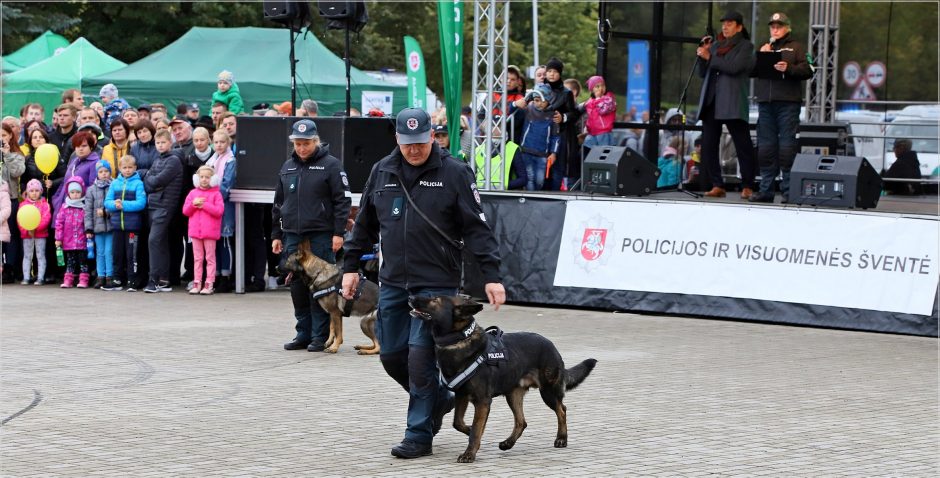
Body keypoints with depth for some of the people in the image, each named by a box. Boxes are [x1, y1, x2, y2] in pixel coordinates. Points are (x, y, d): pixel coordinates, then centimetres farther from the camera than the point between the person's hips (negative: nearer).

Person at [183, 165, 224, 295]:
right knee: (197, 258, 8)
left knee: (210, 257, 1)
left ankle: (209, 284, 2)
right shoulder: (193, 193, 11)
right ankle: (197, 283, 12)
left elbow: (219, 211, -13)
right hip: (195, 230, 4)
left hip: (210, 231, -4)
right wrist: (193, 203, -10)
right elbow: (185, 211, 8)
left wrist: (204, 205, -17)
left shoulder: (216, 194, -2)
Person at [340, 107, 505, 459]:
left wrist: (490, 275, -13)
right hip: (392, 282, 5)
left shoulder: (454, 173, -6)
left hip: (436, 284, -5)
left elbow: (476, 228, -8)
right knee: (391, 355, 8)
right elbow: (365, 224, 17)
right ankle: (439, 399, 32)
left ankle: (419, 434, 4)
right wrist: (351, 265, 14)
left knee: (420, 357, -8)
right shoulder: (382, 172, 8)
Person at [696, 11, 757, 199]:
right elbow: (702, 73, 17)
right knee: (708, 146, 2)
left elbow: (734, 67, -12)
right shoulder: (716, 45, 20)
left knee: (743, 146, -6)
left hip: (732, 103, -6)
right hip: (711, 101, 6)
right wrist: (703, 53, 2)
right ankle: (717, 186, 7)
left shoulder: (745, 46, 4)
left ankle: (747, 187, -3)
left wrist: (709, 57, -9)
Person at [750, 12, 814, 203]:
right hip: (765, 102, 5)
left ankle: (789, 191, -7)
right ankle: (766, 190, 7)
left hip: (788, 103, -5)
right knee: (765, 148, 3)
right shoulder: (764, 48, 24)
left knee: (787, 148, -8)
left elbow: (807, 70, -2)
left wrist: (788, 68, -18)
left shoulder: (796, 47, 10)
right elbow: (751, 72, 16)